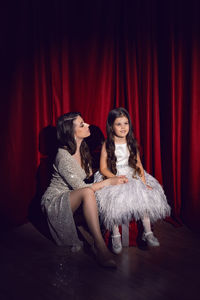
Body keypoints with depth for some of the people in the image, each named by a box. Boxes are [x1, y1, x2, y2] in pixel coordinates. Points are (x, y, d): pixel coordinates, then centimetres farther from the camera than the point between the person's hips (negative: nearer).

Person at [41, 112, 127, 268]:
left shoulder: (82, 149, 2)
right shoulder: (63, 157, -25)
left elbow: (90, 174, 10)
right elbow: (81, 187, -26)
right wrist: (109, 181, -24)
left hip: (72, 198, 8)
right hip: (54, 201, -8)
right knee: (88, 192, -37)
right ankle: (100, 246, -38)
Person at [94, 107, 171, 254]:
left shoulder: (132, 143, 6)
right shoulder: (107, 145, -5)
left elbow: (138, 164, 7)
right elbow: (103, 169, -6)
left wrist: (143, 178, -9)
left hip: (132, 176, 3)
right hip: (112, 178, -3)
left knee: (145, 196, -21)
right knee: (114, 200, -28)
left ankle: (148, 232, -7)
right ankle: (115, 235, -10)